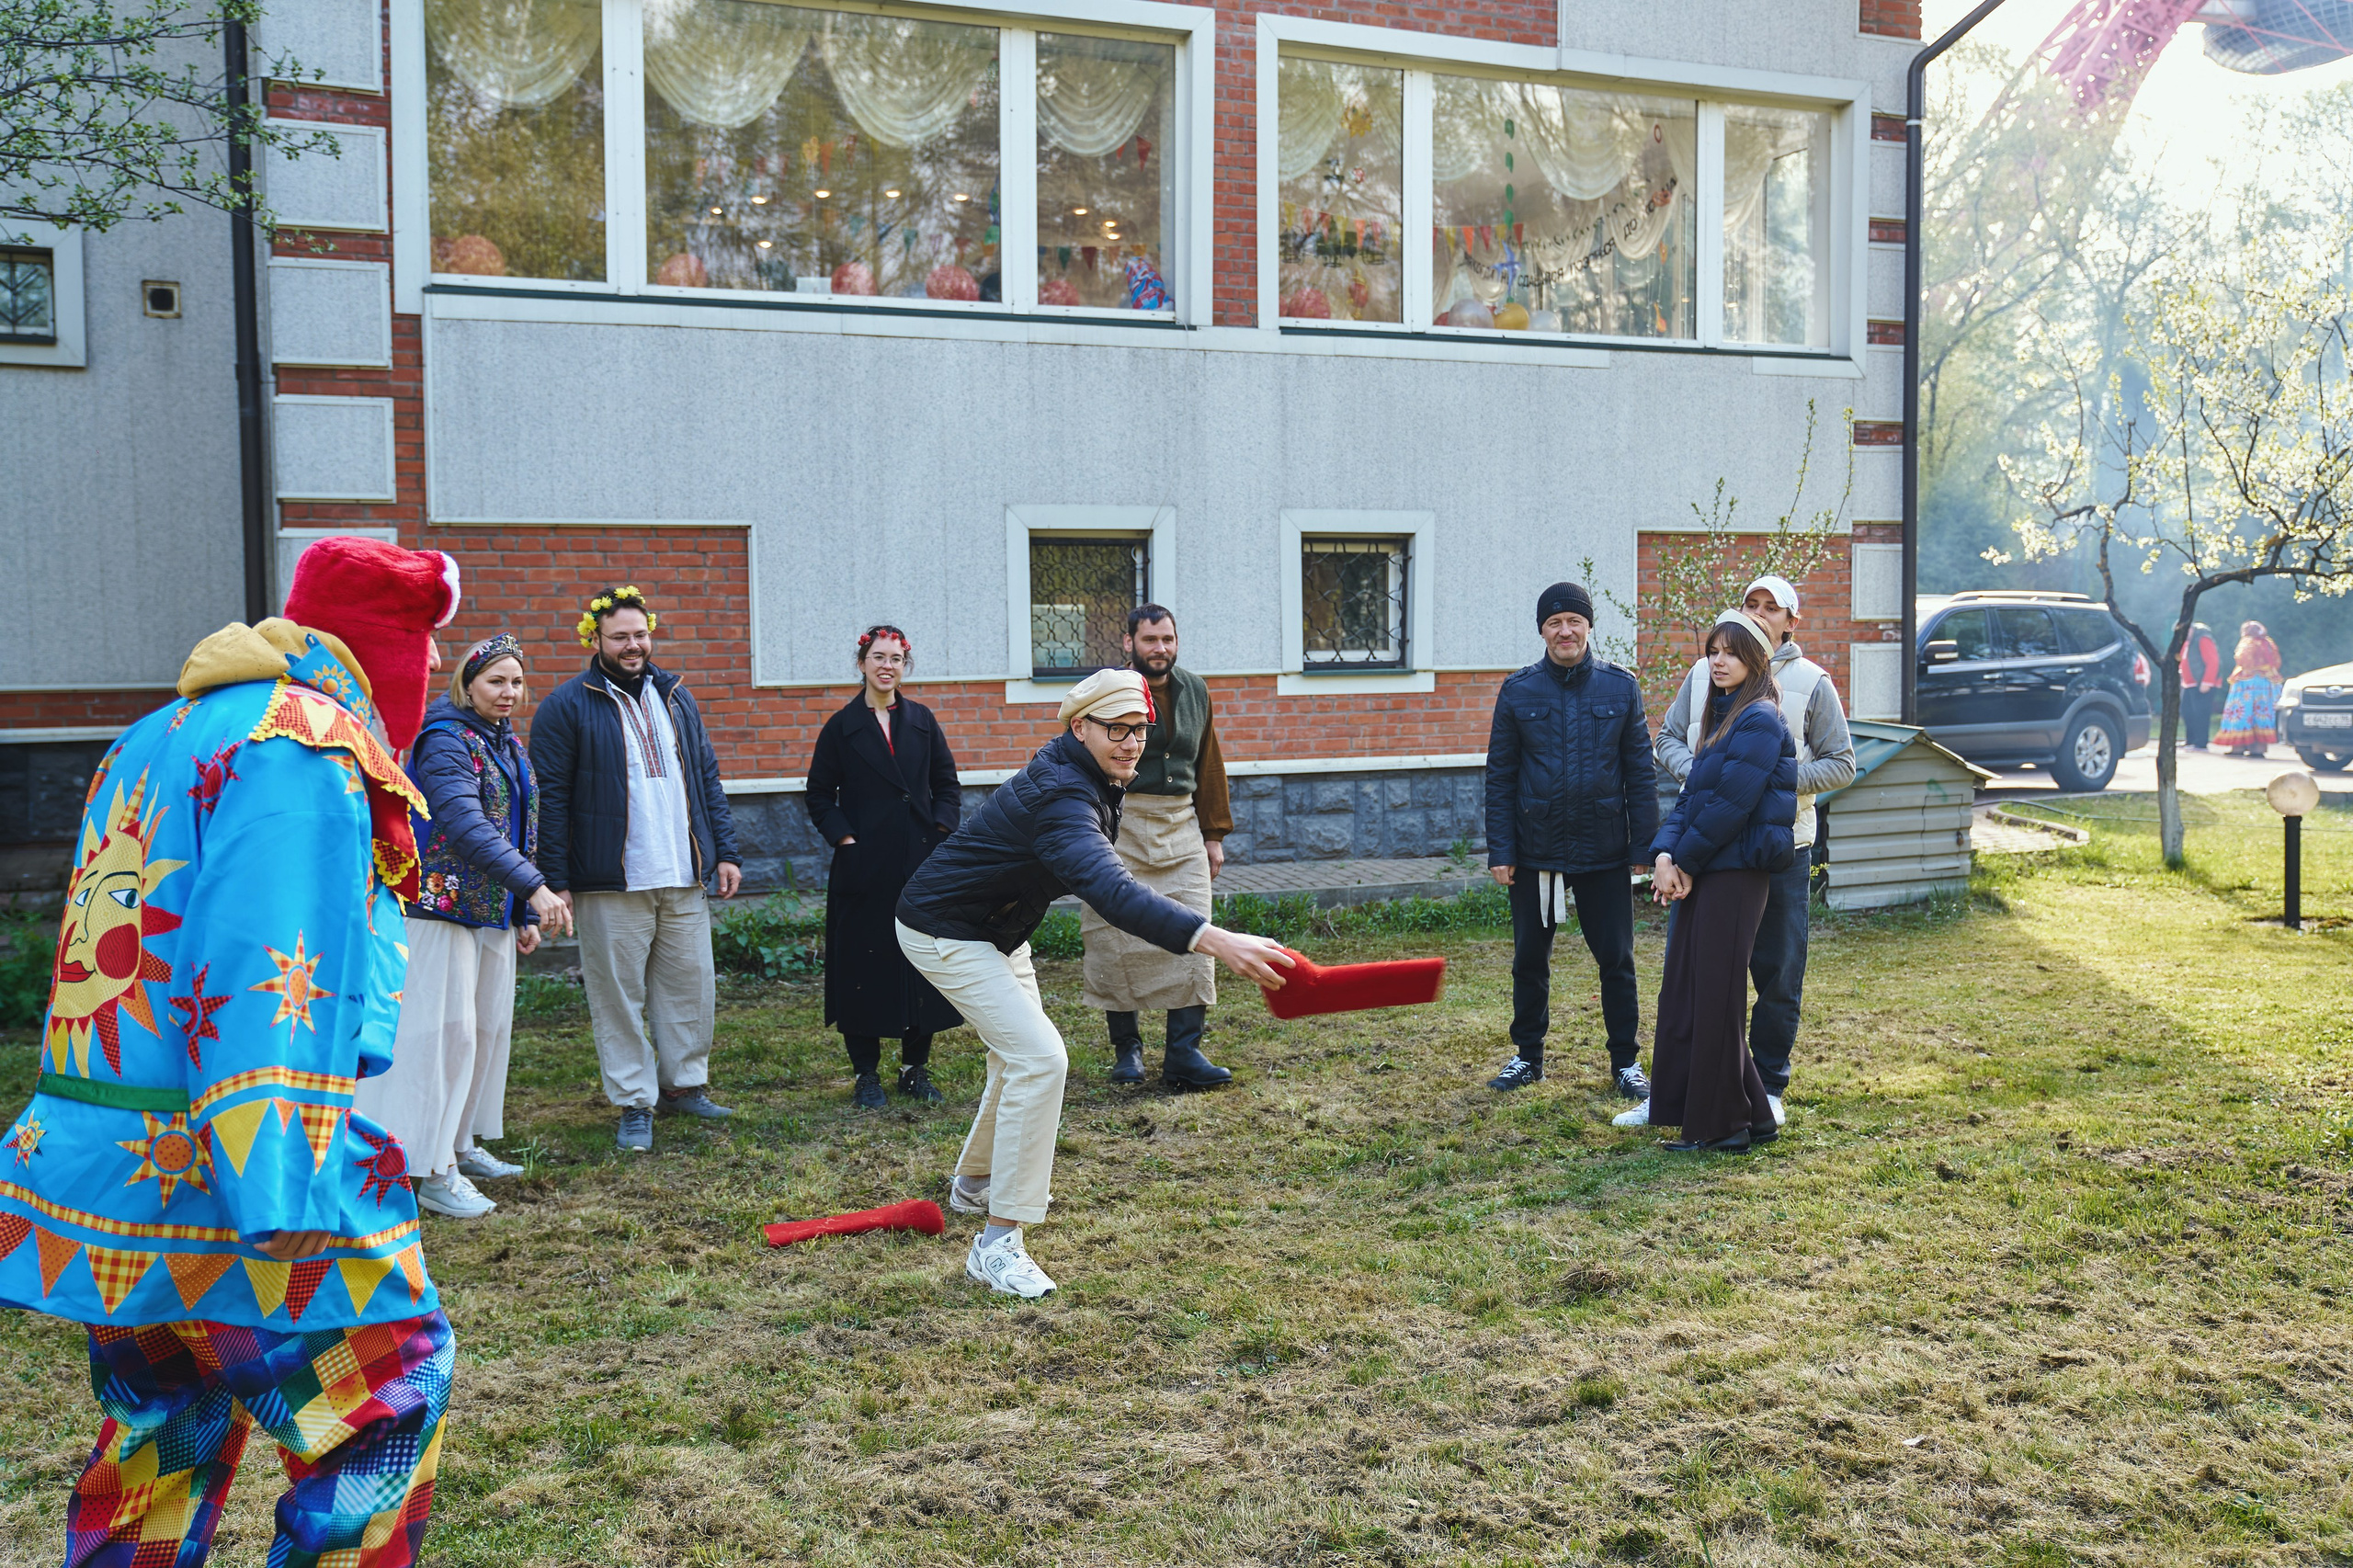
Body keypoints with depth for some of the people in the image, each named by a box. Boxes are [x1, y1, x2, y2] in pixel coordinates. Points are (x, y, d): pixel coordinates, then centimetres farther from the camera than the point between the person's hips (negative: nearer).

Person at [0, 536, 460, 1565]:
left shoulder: (161, 738, 19)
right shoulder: (302, 747, -14)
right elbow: (265, 977, -24)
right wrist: (285, 1191, -28)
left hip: (95, 1169, 10)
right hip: (206, 1176, -10)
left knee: (160, 1419, 21)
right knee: (396, 1389, -1)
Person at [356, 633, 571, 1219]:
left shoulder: (509, 745, 14)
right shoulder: (445, 739, -13)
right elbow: (465, 824, -26)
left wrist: (526, 914, 17)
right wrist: (535, 887, -33)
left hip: (493, 912, 9)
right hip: (442, 906, -9)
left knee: (487, 1027, 13)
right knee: (443, 1029, -7)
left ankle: (460, 1143, 25)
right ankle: (429, 1169, -2)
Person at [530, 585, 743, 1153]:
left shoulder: (676, 698, 13)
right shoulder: (566, 707, -3)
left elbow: (707, 779, 17)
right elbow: (551, 799, -6)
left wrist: (725, 851, 10)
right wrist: (555, 882, -11)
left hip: (684, 878, 5)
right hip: (610, 884, -5)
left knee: (691, 984, 9)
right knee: (618, 994, 2)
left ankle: (683, 1083, 25)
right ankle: (634, 1104, 12)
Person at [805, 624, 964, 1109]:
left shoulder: (922, 720, 9)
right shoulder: (842, 726, 2)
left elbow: (946, 783, 13)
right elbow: (820, 795, 4)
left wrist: (939, 831, 0)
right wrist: (844, 837, -7)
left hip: (921, 862, 3)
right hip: (864, 865, -2)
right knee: (863, 964, 1)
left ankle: (915, 1068, 16)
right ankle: (866, 1074, 11)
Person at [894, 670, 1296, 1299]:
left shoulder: (1079, 776, -3)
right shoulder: (1061, 797, -35)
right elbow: (1110, 889, -53)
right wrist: (1214, 940, -65)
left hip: (995, 930, 11)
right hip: (944, 933, -10)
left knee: (1021, 1052, 22)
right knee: (1039, 1058, -20)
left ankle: (973, 1182, 44)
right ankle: (997, 1243, -17)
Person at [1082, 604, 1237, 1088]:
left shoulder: (1195, 691, 11)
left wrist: (1214, 833, 17)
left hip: (1181, 828, 4)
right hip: (1120, 831, -4)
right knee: (1118, 940, 2)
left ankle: (1184, 1053, 2)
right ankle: (1127, 1048, 17)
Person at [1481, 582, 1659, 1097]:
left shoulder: (1621, 687, 0)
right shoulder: (1518, 690, 0)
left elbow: (1639, 771, 2)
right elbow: (1500, 776, 1)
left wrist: (1645, 844, -3)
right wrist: (1499, 850, -4)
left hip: (1604, 852, 0)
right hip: (1535, 851, 1)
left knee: (1616, 958, 7)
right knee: (1530, 959, 11)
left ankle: (1626, 1062, 21)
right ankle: (1528, 1056, 27)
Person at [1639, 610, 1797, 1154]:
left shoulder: (1760, 720, -12)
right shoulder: (1721, 717, 18)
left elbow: (1731, 804, -18)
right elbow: (1691, 795, 12)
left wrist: (1684, 860, -10)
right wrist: (1665, 854, -3)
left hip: (1736, 874, -9)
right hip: (1702, 873, 9)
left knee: (1715, 998, -3)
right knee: (1682, 992, 12)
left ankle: (1722, 1124, 8)